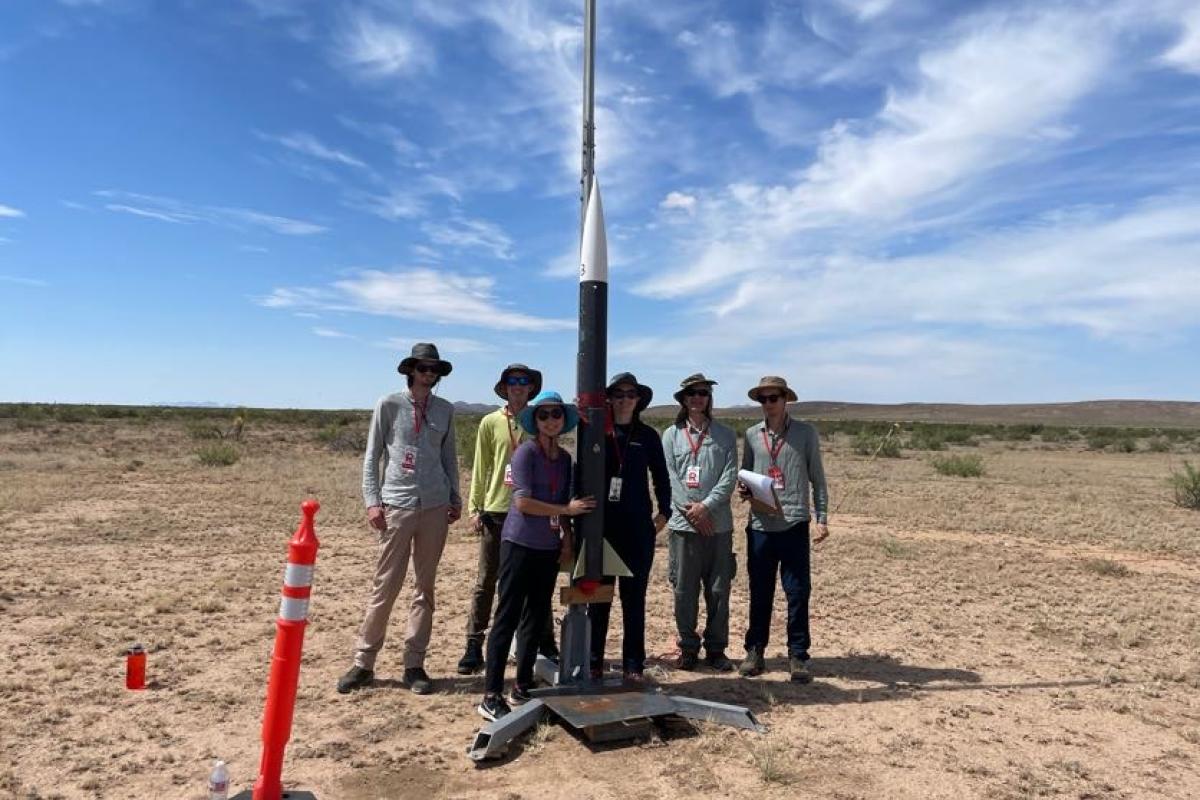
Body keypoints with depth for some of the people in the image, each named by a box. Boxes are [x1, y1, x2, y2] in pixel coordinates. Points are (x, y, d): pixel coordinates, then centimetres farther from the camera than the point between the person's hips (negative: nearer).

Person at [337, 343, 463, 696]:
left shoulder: (445, 410, 10)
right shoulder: (389, 405, 1)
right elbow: (371, 456, 2)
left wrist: (455, 498, 13)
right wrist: (372, 501, -5)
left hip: (435, 507, 3)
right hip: (396, 505, -3)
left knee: (425, 587, 8)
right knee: (385, 586, 0)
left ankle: (414, 664, 18)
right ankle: (363, 663, 15)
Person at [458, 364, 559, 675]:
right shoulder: (490, 422, 2)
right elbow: (480, 468, 3)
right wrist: (474, 507, -1)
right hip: (496, 510, -1)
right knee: (485, 582, 5)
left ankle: (547, 645, 23)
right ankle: (474, 647, 15)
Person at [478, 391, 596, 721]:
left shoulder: (564, 457, 9)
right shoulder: (526, 452, -10)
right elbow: (523, 503, -16)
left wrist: (567, 538, 3)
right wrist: (567, 510, -13)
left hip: (549, 548, 7)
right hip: (520, 544, -6)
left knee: (536, 619, 12)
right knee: (508, 618, -2)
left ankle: (522, 687, 24)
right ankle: (491, 696, 5)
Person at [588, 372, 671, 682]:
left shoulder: (647, 435, 4)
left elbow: (660, 476, 11)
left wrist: (664, 511, 4)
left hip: (638, 526, 0)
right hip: (601, 524, 0)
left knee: (634, 595, 6)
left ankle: (633, 664, 15)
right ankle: (594, 661, 17)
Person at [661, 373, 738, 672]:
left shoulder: (725, 435, 8)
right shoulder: (671, 435, 7)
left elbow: (730, 477, -2)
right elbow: (669, 477, -1)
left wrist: (706, 506, -13)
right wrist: (690, 510, -11)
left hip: (719, 524, 0)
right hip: (682, 523, 0)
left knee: (718, 589, 6)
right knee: (684, 590, 5)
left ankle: (716, 649, 19)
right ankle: (688, 647, 19)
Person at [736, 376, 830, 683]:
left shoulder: (805, 433, 2)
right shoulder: (752, 435, 8)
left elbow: (817, 478, 4)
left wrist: (822, 517, -2)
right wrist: (743, 489, -5)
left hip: (794, 523, -2)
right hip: (760, 524, 2)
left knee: (798, 592, 2)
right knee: (759, 592, 10)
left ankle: (798, 656, 15)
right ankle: (755, 651, 22)